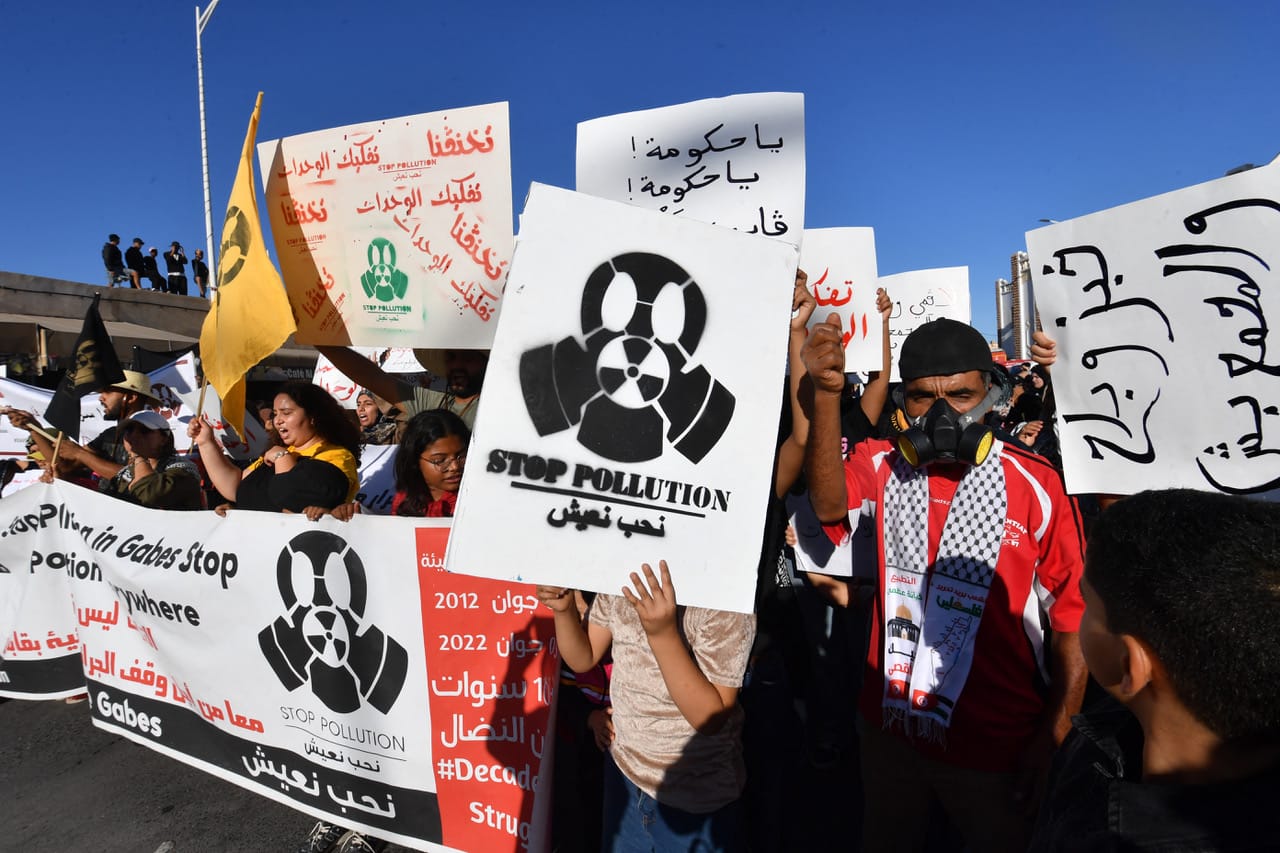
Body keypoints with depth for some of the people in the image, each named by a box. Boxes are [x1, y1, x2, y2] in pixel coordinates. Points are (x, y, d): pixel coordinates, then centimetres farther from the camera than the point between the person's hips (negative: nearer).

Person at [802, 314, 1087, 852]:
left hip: (996, 746, -2)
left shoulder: (1037, 485, -15)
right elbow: (829, 506, -27)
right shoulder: (881, 465, -6)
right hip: (889, 728, 3)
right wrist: (827, 392, -38)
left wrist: (1051, 741, -9)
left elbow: (1074, 620, -9)